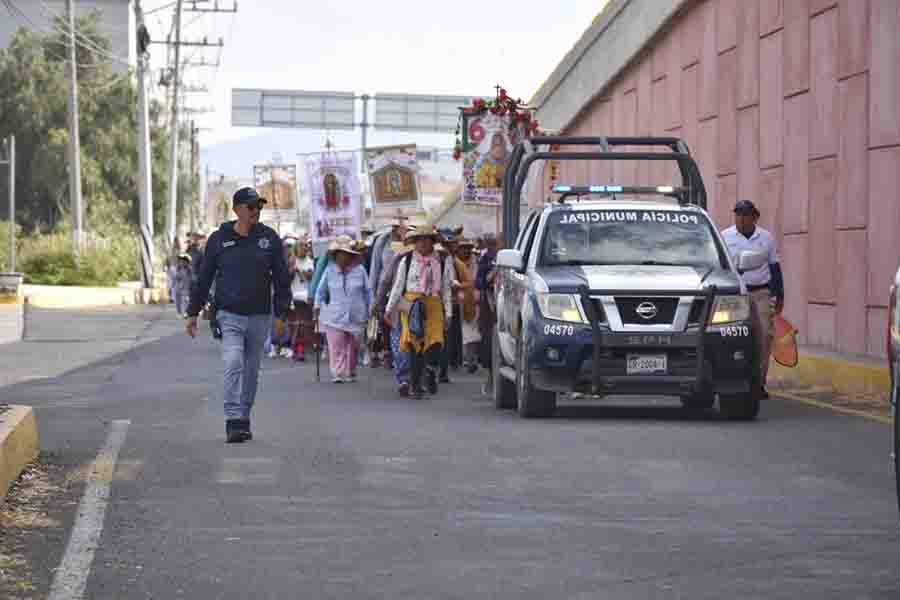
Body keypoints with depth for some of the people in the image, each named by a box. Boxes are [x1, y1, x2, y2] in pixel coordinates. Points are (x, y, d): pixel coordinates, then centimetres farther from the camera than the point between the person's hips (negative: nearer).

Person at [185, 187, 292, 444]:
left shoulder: (269, 238, 3)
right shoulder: (219, 240, 0)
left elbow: (281, 277, 5)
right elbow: (204, 279, 7)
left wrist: (283, 311, -3)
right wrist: (193, 313, 7)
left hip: (259, 316, 2)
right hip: (229, 315, -2)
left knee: (251, 371, 11)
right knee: (233, 364, -18)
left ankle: (244, 418, 24)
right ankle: (233, 421, -20)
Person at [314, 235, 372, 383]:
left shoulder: (359, 270, 1)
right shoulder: (330, 270, 2)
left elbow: (367, 291, 8)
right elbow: (321, 290, 13)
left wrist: (371, 309, 7)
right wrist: (318, 304, 5)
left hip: (356, 316, 1)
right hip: (335, 315, -1)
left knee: (353, 347, 9)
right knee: (336, 346, -10)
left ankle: (350, 373, 23)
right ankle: (338, 373, -13)